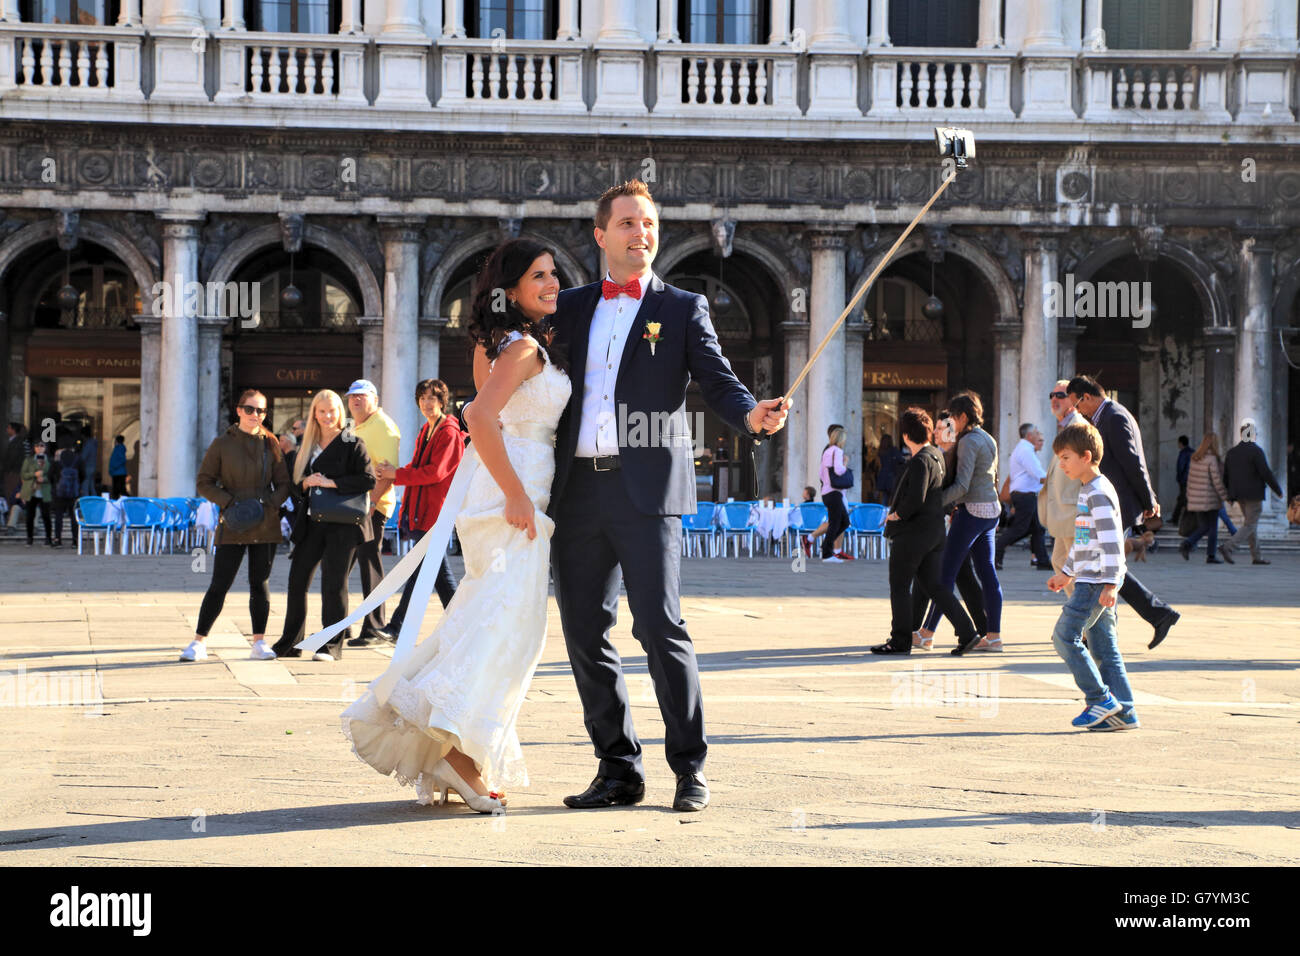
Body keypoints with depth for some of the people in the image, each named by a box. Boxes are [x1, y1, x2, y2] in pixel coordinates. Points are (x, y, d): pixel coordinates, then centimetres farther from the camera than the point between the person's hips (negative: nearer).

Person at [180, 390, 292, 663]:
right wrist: (228, 502, -12)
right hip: (232, 526, -2)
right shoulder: (222, 444, 0)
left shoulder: (270, 444, 6)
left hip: (265, 525, 2)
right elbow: (203, 482, 1)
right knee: (219, 585, -3)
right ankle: (199, 642, 5)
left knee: (260, 584, 4)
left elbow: (283, 483, 10)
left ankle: (259, 643, 9)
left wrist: (270, 504, -9)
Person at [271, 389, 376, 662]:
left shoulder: (352, 444, -2)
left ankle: (332, 646, 2)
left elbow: (368, 479, -13)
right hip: (312, 524, 6)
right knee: (297, 580, 6)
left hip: (342, 524, -6)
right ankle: (290, 643, 16)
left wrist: (332, 483, -17)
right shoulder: (308, 447, 16)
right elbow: (296, 486, 18)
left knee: (333, 583, -6)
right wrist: (306, 483, -5)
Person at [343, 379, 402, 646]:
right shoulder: (354, 429, 21)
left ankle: (374, 628, -3)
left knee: (369, 564, -7)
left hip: (372, 507, -9)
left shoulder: (383, 427, -9)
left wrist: (372, 502, -26)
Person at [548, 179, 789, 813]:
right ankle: (618, 769, 14)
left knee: (659, 625, -11)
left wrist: (751, 415, -21)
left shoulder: (683, 309, 9)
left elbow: (717, 381, -2)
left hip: (646, 488, -4)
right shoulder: (571, 307, 17)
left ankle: (690, 767, -2)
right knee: (584, 633, 4)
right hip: (576, 491, 4)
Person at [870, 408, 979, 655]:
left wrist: (896, 514, -10)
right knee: (934, 586, 12)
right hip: (935, 531, 9)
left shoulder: (920, 461, -18)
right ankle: (967, 633, 6)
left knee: (899, 586, 3)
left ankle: (900, 640, 7)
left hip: (912, 533, -9)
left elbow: (915, 499, -27)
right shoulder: (936, 455, 11)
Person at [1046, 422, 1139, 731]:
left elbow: (1111, 540, -20)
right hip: (1089, 580, 10)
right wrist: (1066, 573, 33)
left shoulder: (1099, 493, -13)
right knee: (1103, 645, 7)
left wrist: (1109, 583, -24)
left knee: (1065, 636, -10)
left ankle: (1100, 699, -7)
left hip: (1095, 581, -10)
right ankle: (1124, 712, 6)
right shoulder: (1087, 491, 19)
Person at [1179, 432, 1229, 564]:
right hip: (1211, 499, -6)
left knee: (1203, 527, 12)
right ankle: (1211, 556, 6)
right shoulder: (1212, 459, -15)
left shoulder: (1194, 458, 5)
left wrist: (1189, 496, 17)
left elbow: (1190, 478, 10)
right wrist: (1225, 496, -7)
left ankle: (1187, 543, -11)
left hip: (1196, 500, 6)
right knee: (1213, 528, 6)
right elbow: (1217, 481, -15)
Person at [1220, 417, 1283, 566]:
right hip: (1253, 494, -7)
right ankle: (1228, 547, -22)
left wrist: (1229, 495, 18)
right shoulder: (1256, 451, -13)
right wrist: (1278, 490, -5)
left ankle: (1256, 556, 18)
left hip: (1239, 495, 7)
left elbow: (1225, 475, 10)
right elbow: (1266, 473, -16)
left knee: (1250, 523, 16)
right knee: (1250, 525, -5)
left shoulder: (1232, 451, 7)